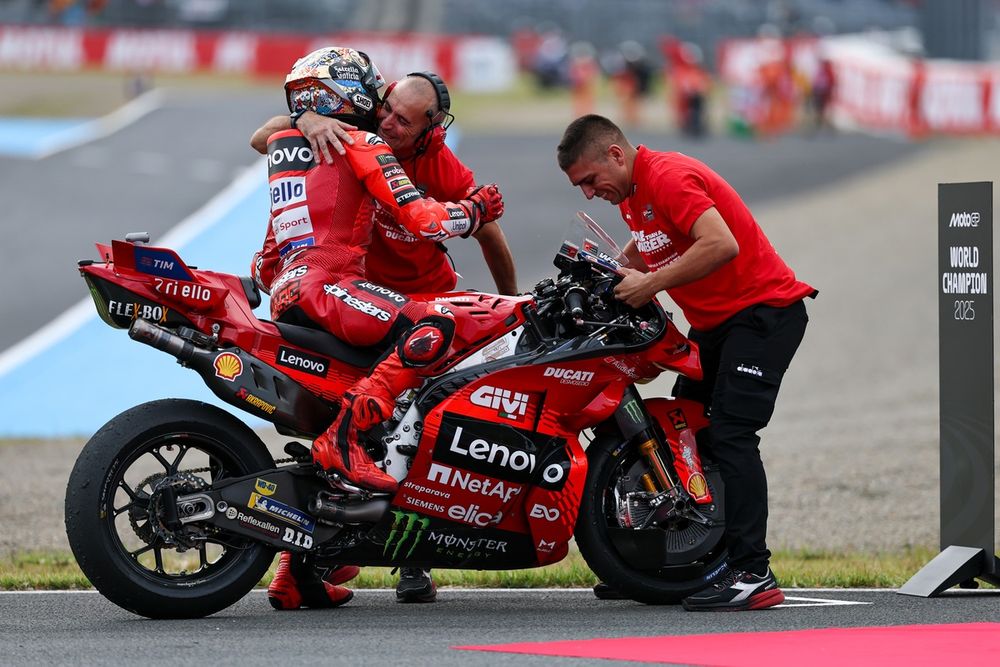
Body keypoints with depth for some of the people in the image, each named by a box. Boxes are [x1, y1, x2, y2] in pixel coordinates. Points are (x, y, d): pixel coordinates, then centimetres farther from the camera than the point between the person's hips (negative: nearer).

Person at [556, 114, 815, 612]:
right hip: (712, 323, 11)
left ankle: (754, 575, -22)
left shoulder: (669, 178, -20)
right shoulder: (629, 192, 11)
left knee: (730, 435, -18)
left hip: (763, 310, -11)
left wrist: (650, 284, -26)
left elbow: (722, 245, -32)